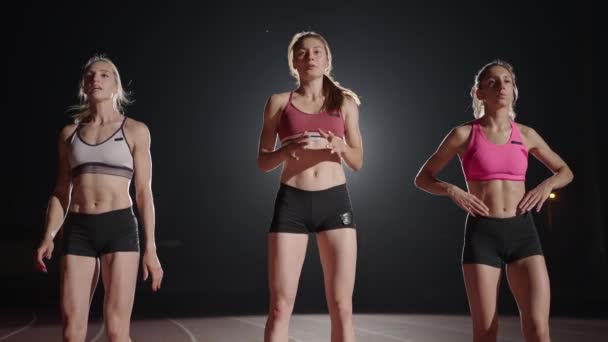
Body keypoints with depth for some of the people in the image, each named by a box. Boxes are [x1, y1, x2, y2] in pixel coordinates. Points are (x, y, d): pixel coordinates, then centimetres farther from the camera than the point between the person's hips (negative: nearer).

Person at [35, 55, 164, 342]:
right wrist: (48, 237, -1)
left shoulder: (136, 131, 5)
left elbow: (144, 192, 3)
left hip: (119, 229, -3)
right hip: (78, 231, 3)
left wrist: (151, 248, -3)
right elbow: (61, 192, 14)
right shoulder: (69, 133, 14)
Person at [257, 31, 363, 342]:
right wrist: (288, 148, -14)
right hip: (291, 203, -1)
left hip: (335, 202, 1)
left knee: (342, 307, -2)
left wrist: (341, 147, -11)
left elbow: (358, 162, 11)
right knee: (280, 307, -4)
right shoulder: (279, 102, 8)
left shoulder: (345, 102, 11)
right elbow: (263, 162, 7)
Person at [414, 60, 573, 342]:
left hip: (523, 233, 2)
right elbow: (423, 178, 9)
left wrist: (547, 184, 1)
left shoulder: (526, 135, 9)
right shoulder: (464, 134, 2)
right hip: (482, 235, -2)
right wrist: (452, 190, -10)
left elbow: (565, 171, 22)